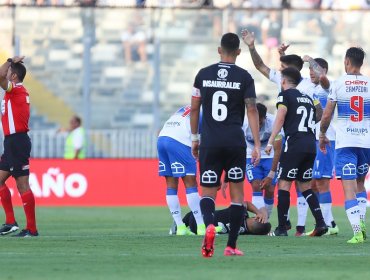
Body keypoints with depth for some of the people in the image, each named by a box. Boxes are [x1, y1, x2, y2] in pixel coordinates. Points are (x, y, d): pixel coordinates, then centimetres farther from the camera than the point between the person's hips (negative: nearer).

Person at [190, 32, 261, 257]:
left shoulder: (204, 74, 5)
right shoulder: (244, 77, -2)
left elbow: (194, 108, 8)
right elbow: (252, 110, -6)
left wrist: (195, 138, 19)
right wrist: (257, 145, -6)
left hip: (209, 142, 1)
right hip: (235, 141, -1)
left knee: (208, 192, 3)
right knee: (237, 192, 10)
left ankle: (209, 224, -29)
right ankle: (231, 245, 9)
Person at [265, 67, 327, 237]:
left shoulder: (285, 95, 3)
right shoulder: (308, 98, 23)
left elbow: (280, 119, -7)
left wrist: (270, 142, -9)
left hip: (295, 143, -7)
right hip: (311, 145, 7)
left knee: (284, 183, -3)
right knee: (304, 185, 15)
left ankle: (281, 228, -6)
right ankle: (320, 222, 3)